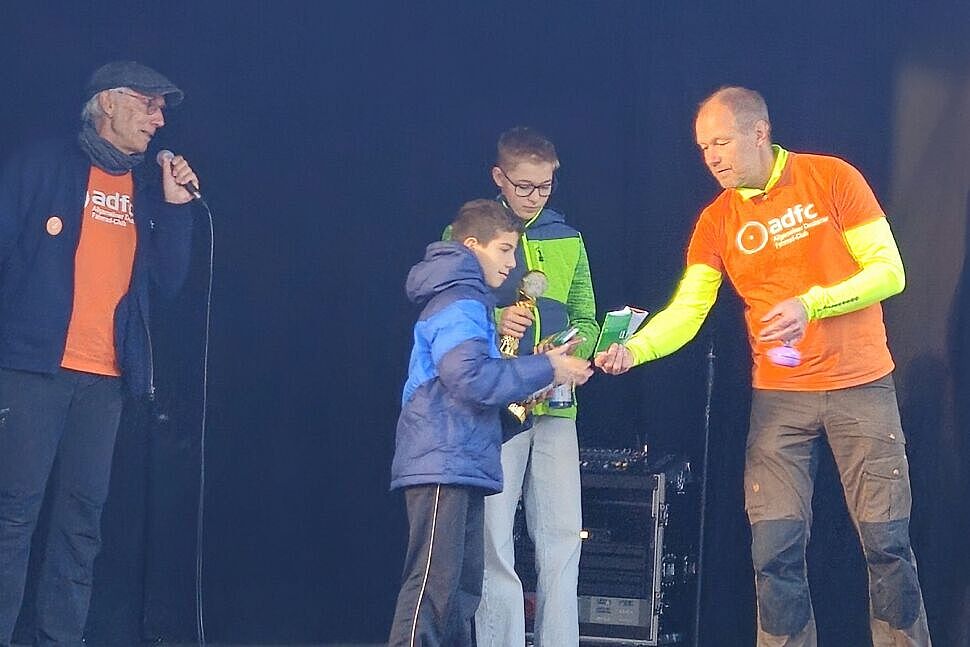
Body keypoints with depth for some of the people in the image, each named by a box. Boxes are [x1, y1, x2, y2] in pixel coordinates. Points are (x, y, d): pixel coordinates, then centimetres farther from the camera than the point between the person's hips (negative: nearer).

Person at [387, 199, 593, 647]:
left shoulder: (467, 301, 23)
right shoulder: (458, 303, -10)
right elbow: (472, 378, -22)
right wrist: (546, 369, -15)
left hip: (461, 465, 11)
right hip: (443, 464, -11)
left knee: (462, 589, 12)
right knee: (433, 584, -14)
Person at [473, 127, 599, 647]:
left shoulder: (567, 241, 15)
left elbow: (584, 321, 17)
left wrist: (575, 352, -4)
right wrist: (493, 322, -17)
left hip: (555, 408, 3)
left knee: (563, 539, 1)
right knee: (495, 541, -4)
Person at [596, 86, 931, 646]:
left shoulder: (832, 179, -5)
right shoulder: (717, 222, 4)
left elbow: (889, 271, -7)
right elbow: (686, 312, -3)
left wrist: (811, 305, -21)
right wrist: (633, 350, -23)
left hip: (861, 388, -2)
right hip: (779, 398, 2)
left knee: (887, 540, -1)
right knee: (776, 550, -5)